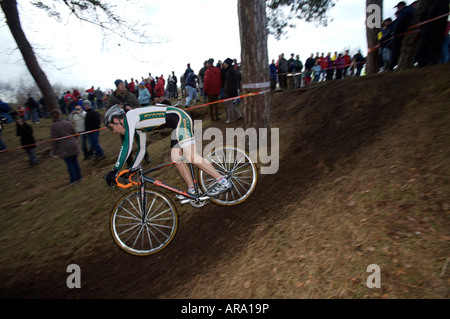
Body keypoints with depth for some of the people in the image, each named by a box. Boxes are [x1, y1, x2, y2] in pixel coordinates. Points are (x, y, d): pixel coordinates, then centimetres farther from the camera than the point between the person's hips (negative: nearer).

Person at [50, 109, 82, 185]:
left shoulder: (53, 126, -9)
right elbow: (75, 134, 8)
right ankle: (79, 177, 21)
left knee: (69, 164, 3)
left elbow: (55, 140, -9)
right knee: (75, 162, 13)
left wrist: (55, 151, 0)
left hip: (64, 149, -4)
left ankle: (73, 179, 10)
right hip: (73, 146, 4)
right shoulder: (68, 123, 2)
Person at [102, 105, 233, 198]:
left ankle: (223, 182, -12)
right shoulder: (137, 126, 20)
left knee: (190, 156, -18)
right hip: (178, 123, 10)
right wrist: (131, 171, 29)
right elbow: (141, 150, 27)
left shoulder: (129, 116, -7)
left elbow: (127, 146, -17)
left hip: (180, 118, -10)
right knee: (175, 157, 5)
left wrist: (115, 171, -12)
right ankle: (192, 191, 11)